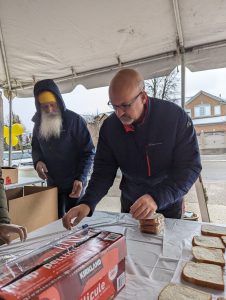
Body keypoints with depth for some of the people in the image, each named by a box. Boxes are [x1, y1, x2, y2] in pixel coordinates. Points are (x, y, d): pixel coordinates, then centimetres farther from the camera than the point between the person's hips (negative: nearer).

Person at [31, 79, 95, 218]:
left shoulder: (75, 120, -15)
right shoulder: (39, 123, 2)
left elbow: (88, 152, -14)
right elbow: (36, 147, 16)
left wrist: (80, 178, -24)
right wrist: (38, 161, -7)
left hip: (73, 183, -4)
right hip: (52, 183, 5)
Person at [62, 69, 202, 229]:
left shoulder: (176, 117, -23)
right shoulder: (109, 126, -13)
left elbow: (190, 166, -23)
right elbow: (103, 170, -10)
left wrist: (157, 198, -38)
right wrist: (87, 203, -27)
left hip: (168, 203, -2)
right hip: (130, 204, 3)